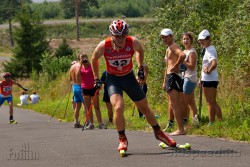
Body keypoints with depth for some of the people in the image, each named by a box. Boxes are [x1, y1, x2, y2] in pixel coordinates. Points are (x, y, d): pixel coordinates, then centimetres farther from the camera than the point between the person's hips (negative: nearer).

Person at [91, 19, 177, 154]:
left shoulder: (133, 43, -23)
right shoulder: (103, 46, -25)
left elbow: (140, 51, 4)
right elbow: (94, 59, -2)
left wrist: (140, 68, 6)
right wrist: (96, 79, 3)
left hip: (129, 77, 2)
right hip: (113, 79, -2)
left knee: (145, 107, 10)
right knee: (119, 107, -24)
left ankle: (158, 132, 32)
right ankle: (122, 139, -5)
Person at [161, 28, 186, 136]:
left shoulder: (173, 46, -9)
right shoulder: (168, 49, 22)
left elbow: (182, 55, -31)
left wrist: (175, 66, -22)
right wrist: (164, 82, 28)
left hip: (174, 76, -11)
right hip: (169, 77, 11)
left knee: (174, 104, -12)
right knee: (174, 104, 11)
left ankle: (181, 129, -13)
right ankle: (181, 128, 15)